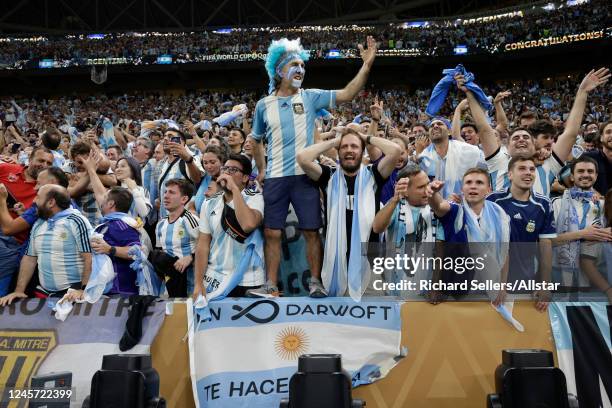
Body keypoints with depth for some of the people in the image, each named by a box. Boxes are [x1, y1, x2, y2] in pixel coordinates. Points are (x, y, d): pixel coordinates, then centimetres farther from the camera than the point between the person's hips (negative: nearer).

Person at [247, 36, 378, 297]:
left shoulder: (311, 97, 4)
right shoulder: (264, 105, 7)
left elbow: (347, 94, -5)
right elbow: (256, 140, 20)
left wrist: (367, 65, -13)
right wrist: (261, 170, 15)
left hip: (305, 176, -1)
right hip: (275, 178, 1)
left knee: (312, 231, 2)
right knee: (272, 233, 3)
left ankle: (316, 283, 13)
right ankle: (271, 286, 14)